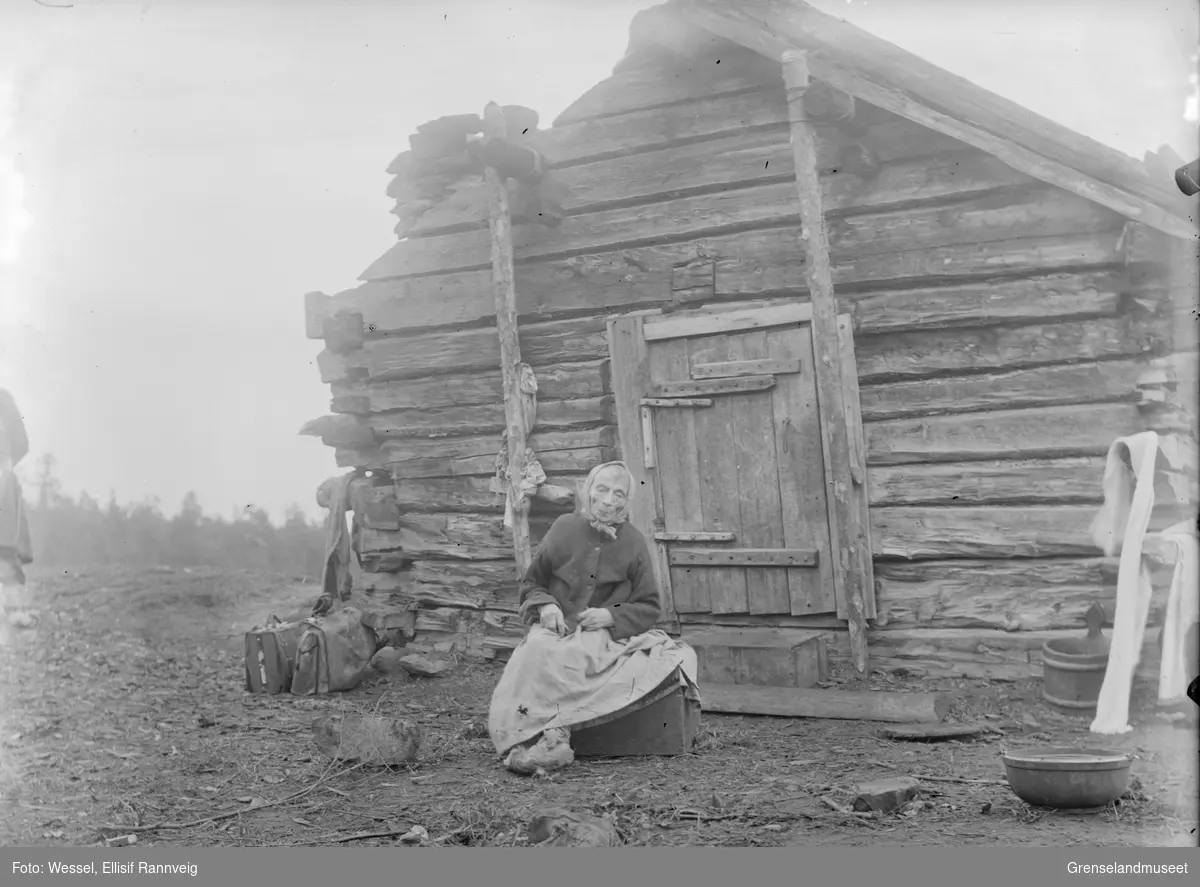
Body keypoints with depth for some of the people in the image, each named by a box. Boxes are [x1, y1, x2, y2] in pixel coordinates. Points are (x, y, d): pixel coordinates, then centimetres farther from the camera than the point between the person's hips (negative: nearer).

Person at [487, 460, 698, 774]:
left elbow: (649, 607, 7)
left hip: (604, 634, -2)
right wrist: (545, 606, -7)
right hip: (556, 628, 2)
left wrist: (612, 616, -11)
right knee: (537, 650, -34)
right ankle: (550, 737, -39)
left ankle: (549, 735, -33)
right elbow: (531, 583, 15)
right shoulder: (565, 528, 7)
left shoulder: (633, 542, 4)